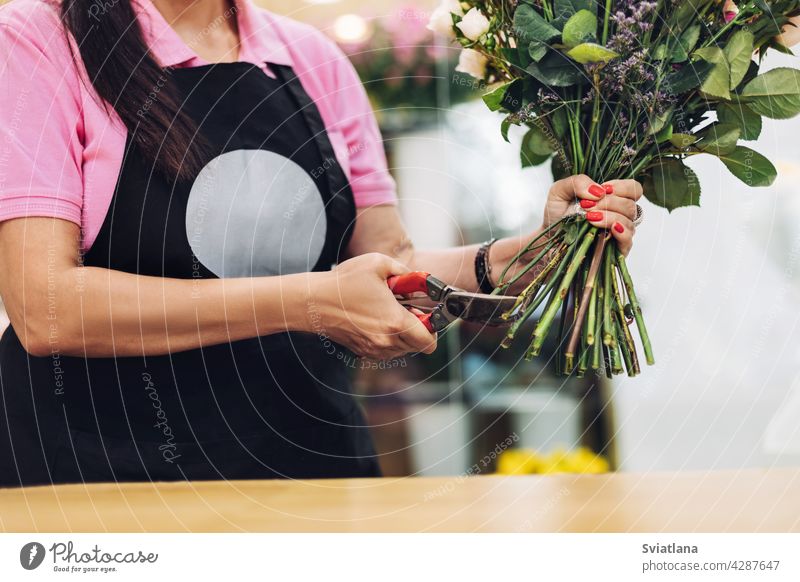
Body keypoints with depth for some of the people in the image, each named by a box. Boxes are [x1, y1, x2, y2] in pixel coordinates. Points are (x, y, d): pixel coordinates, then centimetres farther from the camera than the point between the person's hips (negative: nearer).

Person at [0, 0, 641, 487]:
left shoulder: (316, 60, 8)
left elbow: (392, 268, 7)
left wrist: (540, 251, -11)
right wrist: (308, 302, -21)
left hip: (311, 451, 4)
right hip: (105, 460, -4)